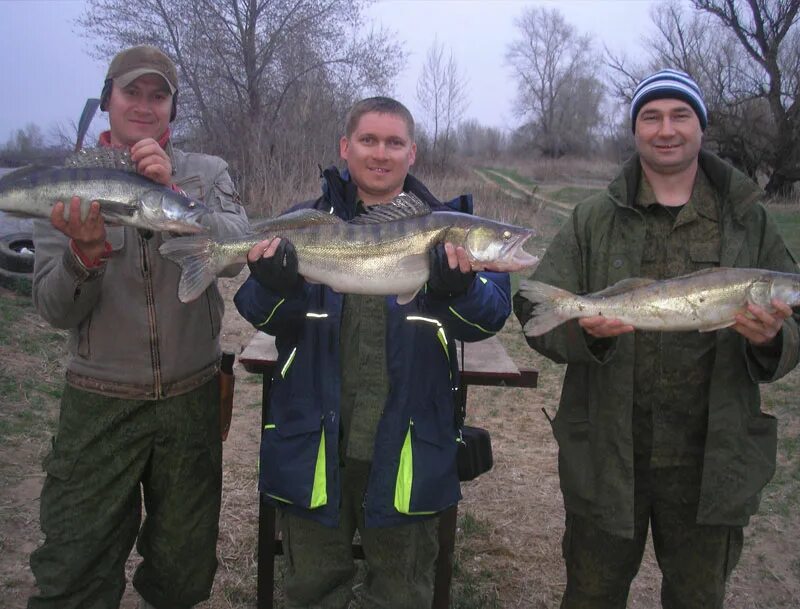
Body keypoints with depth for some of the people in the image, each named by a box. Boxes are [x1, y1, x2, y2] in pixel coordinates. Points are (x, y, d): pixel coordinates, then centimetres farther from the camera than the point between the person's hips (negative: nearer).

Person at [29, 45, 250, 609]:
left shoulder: (208, 173, 2)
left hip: (193, 397, 1)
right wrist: (85, 250, -25)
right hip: (100, 401, -1)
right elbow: (55, 309, -5)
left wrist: (174, 196, -29)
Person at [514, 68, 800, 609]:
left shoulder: (747, 221, 3)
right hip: (607, 456, -1)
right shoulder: (594, 220, 1)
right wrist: (584, 329, -26)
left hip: (710, 462, 1)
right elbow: (535, 309, -4)